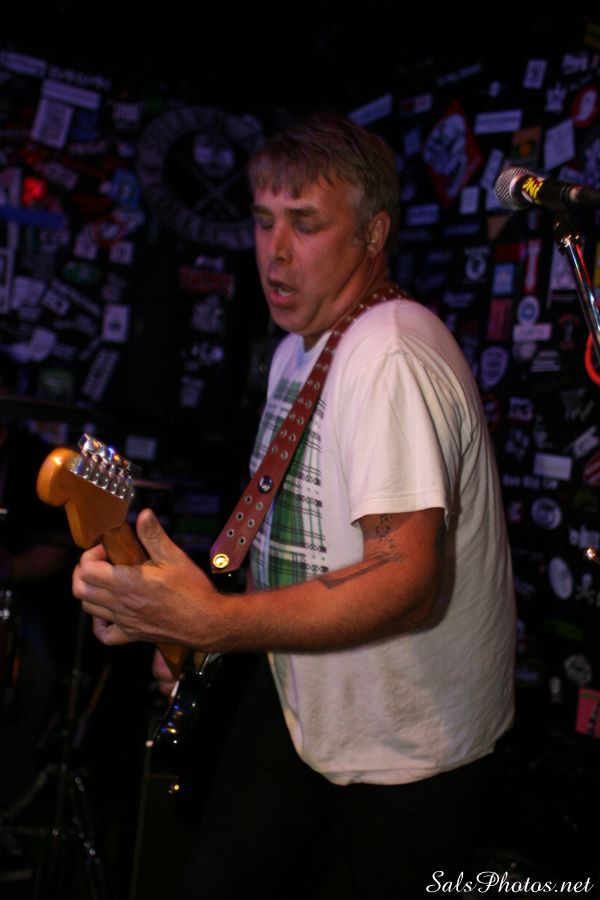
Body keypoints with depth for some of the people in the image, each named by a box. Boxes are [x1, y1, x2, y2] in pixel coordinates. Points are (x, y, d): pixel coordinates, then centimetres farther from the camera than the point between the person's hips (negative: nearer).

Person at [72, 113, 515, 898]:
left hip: (405, 747, -8)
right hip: (300, 698, 9)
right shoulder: (297, 350, 7)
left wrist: (214, 622, -44)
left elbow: (410, 581, -35)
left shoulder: (389, 356, -26)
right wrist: (184, 622, 8)